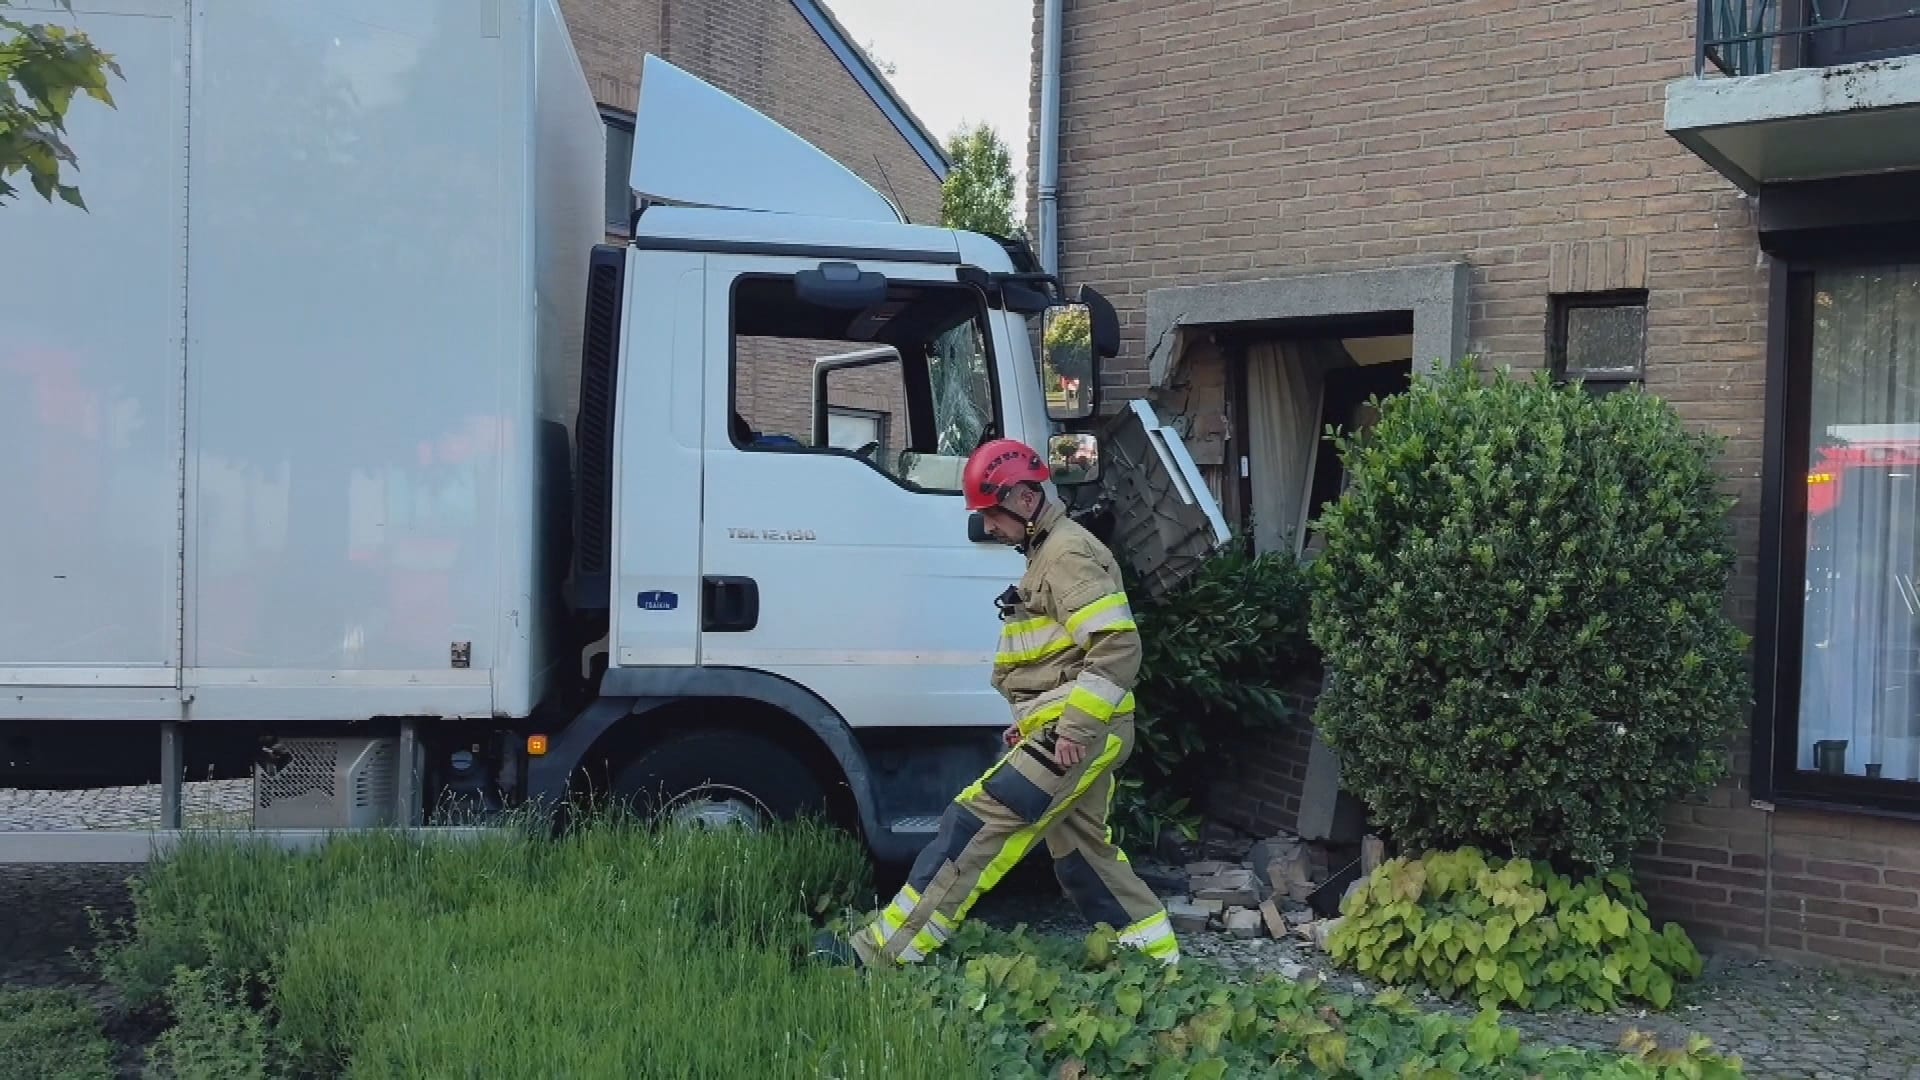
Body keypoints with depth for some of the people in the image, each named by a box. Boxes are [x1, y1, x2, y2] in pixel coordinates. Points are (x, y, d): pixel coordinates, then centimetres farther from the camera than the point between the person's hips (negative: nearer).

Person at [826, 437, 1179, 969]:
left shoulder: (1069, 554, -13)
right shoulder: (1048, 554, 20)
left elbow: (1119, 646, -23)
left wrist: (1075, 728, -23)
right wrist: (1032, 720, 19)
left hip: (1078, 734, -11)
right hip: (1078, 732, 11)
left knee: (975, 826, -12)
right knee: (1082, 849, 16)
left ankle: (884, 950, -11)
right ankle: (1158, 957, 24)